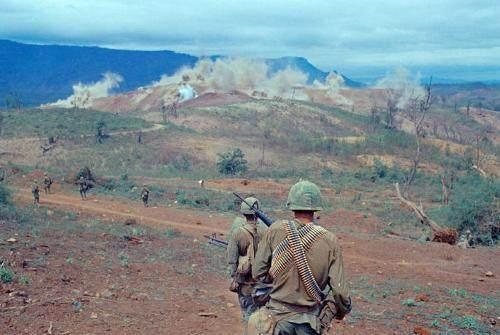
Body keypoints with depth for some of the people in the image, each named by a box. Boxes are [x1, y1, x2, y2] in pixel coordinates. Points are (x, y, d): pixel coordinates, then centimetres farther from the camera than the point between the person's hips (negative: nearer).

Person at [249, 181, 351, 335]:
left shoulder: (275, 230, -8)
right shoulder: (330, 241, -8)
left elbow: (258, 273, -3)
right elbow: (339, 289, -7)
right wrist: (342, 311, 14)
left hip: (278, 318, -1)